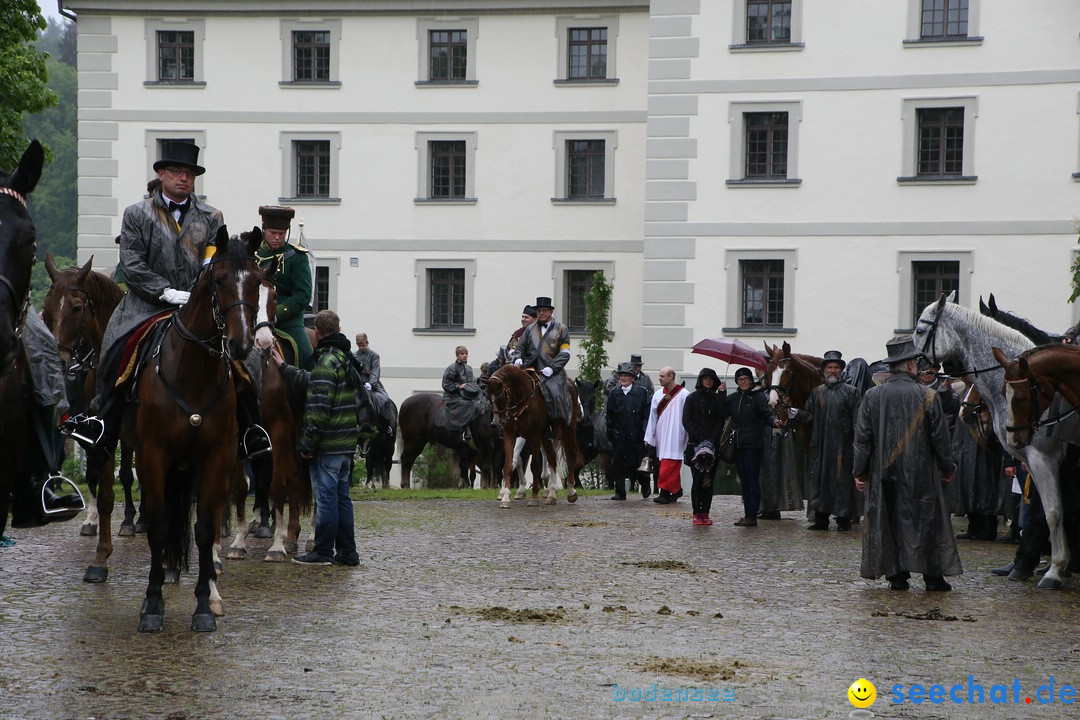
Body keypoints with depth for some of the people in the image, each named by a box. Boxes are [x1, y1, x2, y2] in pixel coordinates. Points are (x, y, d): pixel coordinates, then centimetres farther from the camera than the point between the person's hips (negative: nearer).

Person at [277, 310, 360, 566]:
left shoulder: (326, 362, -15)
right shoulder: (346, 359, 13)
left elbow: (319, 408, -20)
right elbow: (310, 382, 18)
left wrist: (308, 444, -16)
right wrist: (284, 368, 25)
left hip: (327, 446, -9)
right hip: (347, 444, 9)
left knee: (326, 497, -2)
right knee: (341, 496, 13)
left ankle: (323, 552, 4)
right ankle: (347, 552, 16)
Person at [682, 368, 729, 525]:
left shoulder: (716, 398, 13)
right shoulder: (692, 398, 7)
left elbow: (722, 417, 2)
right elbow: (686, 421, -1)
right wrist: (699, 438, -10)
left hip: (712, 444, 2)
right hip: (695, 444, -2)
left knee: (709, 479, -1)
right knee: (697, 479, -7)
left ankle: (705, 513, 1)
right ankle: (697, 513, -4)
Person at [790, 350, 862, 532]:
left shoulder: (851, 392, 2)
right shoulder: (817, 392, 15)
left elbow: (857, 421, -4)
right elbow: (809, 416, 13)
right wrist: (797, 414, -6)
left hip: (842, 445, -4)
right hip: (820, 445, 4)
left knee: (842, 481, -3)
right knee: (819, 480, 5)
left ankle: (844, 519, 3)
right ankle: (821, 518, 11)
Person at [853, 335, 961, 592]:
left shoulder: (872, 396, -2)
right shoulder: (927, 395, -8)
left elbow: (862, 438, 0)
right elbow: (940, 437, -4)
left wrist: (859, 472, 8)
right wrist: (947, 468, 9)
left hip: (884, 474, 2)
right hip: (921, 474, -2)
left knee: (890, 521, 9)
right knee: (927, 521, 6)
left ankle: (897, 575, 9)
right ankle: (933, 576, 7)